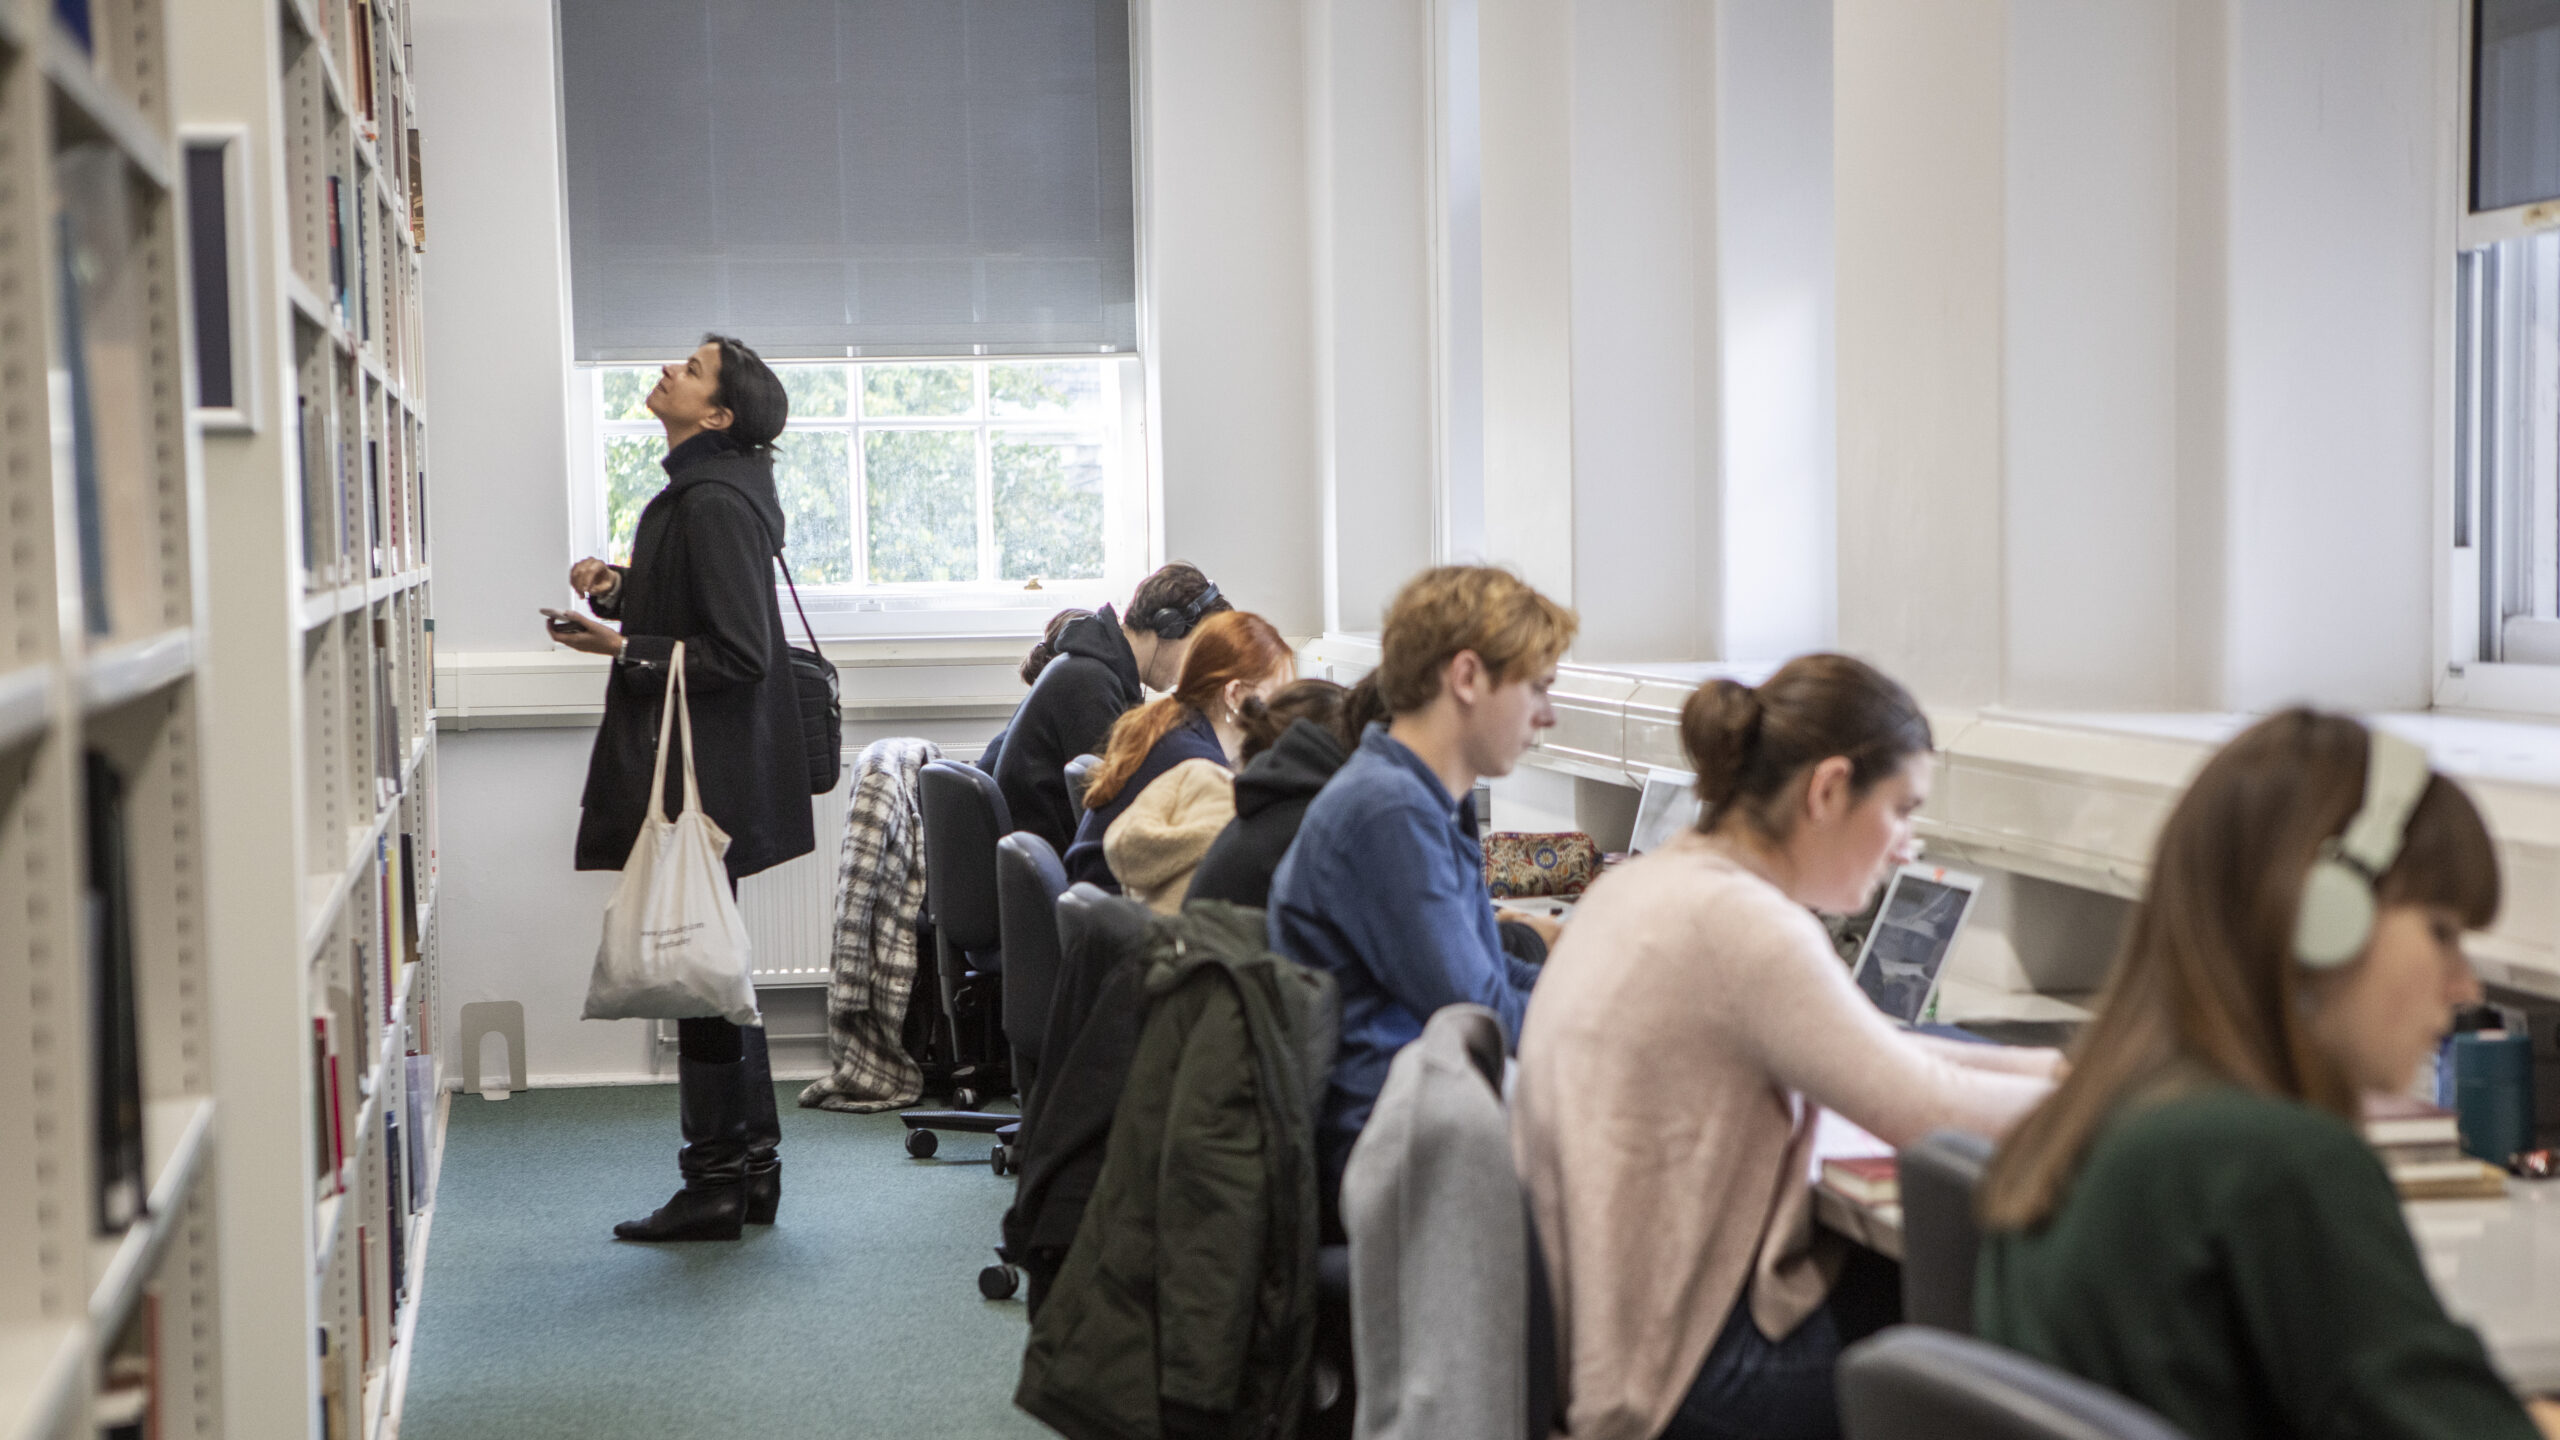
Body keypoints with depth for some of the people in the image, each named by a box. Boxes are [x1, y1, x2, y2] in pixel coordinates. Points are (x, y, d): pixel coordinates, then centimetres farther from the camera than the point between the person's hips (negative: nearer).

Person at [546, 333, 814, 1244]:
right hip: (701, 770, 11)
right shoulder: (700, 489, 15)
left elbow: (737, 655, -22)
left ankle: (717, 1188, 5)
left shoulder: (715, 501, -17)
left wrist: (625, 647, -20)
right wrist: (617, 591, 9)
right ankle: (751, 1170, 23)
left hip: (702, 779, -11)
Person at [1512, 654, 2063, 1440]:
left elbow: (1860, 1049, 18)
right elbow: (1929, 1114, -20)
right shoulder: (1746, 928, -22)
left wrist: (2042, 1065, 13)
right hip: (1681, 1371, -9)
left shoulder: (1654, 881, 8)